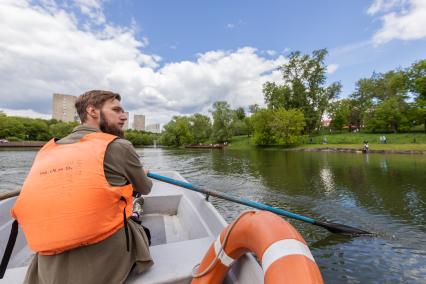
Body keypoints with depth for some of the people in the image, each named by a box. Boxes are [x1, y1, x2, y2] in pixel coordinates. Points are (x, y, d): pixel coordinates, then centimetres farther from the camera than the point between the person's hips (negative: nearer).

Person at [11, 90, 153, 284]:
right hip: (107, 262, -5)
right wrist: (142, 175, 27)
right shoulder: (119, 146, -12)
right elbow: (145, 189, 3)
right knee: (143, 232, 25)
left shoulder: (47, 151, 4)